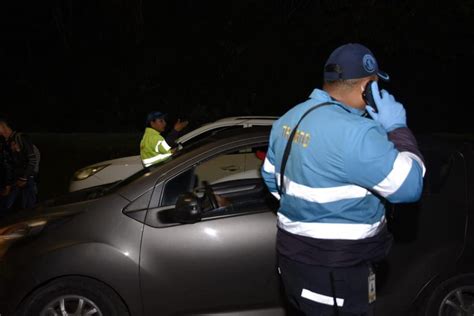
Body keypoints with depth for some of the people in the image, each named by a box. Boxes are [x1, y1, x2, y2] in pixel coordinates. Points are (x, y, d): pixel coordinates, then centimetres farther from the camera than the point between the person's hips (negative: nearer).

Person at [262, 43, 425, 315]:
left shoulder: (290, 118, 4)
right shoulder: (355, 132, -25)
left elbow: (271, 178, 16)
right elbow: (410, 186, -20)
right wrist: (397, 128, -9)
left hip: (294, 254, 8)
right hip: (336, 273, -8)